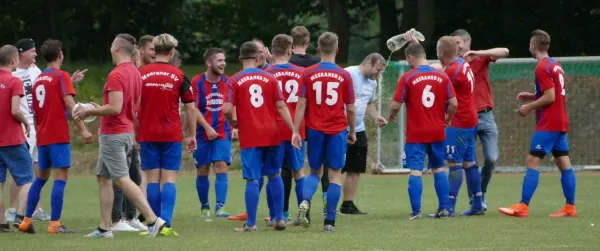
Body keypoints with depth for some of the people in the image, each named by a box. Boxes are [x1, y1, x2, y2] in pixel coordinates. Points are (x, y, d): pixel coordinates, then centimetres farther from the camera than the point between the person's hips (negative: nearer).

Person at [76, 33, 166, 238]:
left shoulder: (116, 75, -18)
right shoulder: (135, 73, 10)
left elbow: (115, 108, -25)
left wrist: (89, 112, -12)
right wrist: (99, 109, 24)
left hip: (113, 134, -9)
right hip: (128, 132, 9)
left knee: (123, 179, -9)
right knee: (103, 178, 15)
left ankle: (153, 220, -16)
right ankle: (104, 227, 15)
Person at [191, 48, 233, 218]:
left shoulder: (227, 82, 5)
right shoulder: (197, 82, -5)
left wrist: (233, 126, 3)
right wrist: (207, 128, -14)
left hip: (223, 133, 2)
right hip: (202, 134, -2)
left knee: (222, 167, -11)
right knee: (202, 171, 4)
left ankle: (220, 207, -14)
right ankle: (204, 207, 18)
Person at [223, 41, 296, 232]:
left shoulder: (235, 80, -3)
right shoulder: (269, 78, 4)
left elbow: (227, 109, -10)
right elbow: (281, 106, 0)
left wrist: (233, 122, 10)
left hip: (249, 136, -2)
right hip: (271, 134, 2)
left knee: (252, 179, -3)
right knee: (274, 175, 16)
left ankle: (251, 223, -3)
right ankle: (280, 218, 15)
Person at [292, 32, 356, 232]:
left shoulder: (308, 74, -1)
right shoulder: (344, 76, -2)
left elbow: (301, 104, -4)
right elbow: (350, 109, 1)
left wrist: (296, 131, -2)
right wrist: (352, 131, 14)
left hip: (315, 130, 1)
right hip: (338, 130, -1)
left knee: (315, 171, 16)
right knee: (335, 174, 5)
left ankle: (305, 201, -13)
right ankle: (330, 221, 0)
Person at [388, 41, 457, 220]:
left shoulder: (407, 78, -10)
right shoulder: (442, 76, 0)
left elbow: (396, 105, -9)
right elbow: (453, 103, -2)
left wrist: (392, 115, 13)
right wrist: (447, 119, 16)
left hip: (416, 133, -4)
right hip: (437, 132, 4)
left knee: (415, 171, -2)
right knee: (438, 169, 16)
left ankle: (416, 211, -7)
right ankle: (443, 208, 15)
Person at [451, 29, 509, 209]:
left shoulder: (481, 58, 1)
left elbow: (504, 52, -13)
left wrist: (476, 53, -23)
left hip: (485, 116, 0)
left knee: (491, 159, -3)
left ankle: (481, 194, 18)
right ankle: (474, 201, 7)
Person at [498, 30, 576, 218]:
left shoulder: (542, 68, -14)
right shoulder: (556, 65, 13)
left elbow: (550, 97, -19)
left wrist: (529, 107, -8)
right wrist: (532, 96, 17)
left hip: (548, 124, -9)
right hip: (561, 122, 9)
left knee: (533, 162, -9)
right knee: (564, 163, 7)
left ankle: (523, 206, -13)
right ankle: (570, 207, 6)